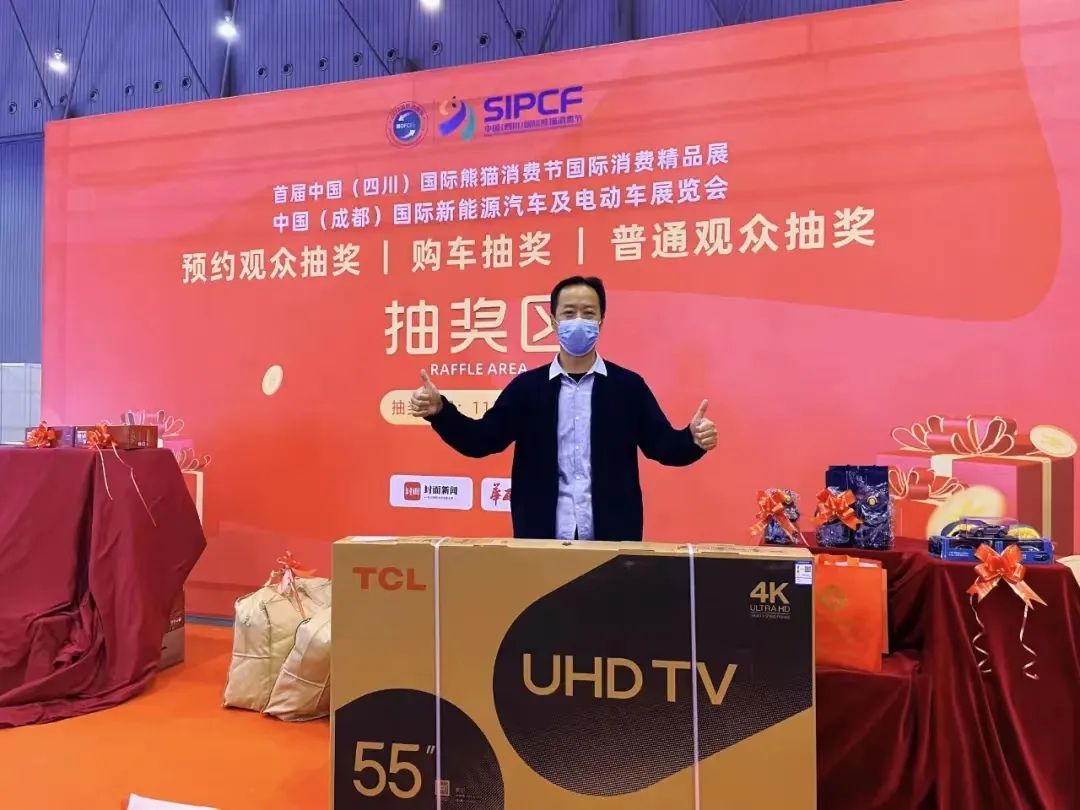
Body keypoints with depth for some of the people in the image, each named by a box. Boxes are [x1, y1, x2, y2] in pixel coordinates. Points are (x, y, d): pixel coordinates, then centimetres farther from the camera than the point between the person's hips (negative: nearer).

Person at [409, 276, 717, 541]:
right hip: (542, 538, 1)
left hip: (613, 538, 0)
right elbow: (480, 440, 1)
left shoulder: (628, 386, 2)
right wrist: (439, 410, -14)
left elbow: (663, 445, 1)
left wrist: (694, 440, -20)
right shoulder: (526, 386, 4)